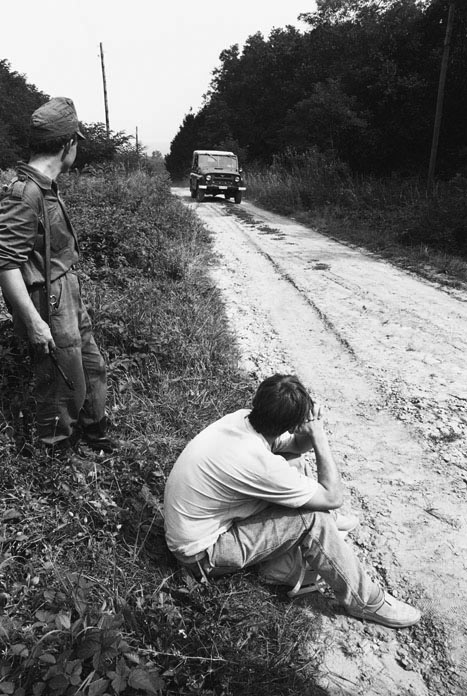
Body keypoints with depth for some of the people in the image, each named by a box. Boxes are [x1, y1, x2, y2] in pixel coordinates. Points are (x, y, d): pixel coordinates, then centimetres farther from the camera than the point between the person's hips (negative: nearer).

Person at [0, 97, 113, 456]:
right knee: (62, 389, 6)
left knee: (94, 369, 21)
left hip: (71, 303, 10)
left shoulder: (47, 187, 8)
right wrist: (33, 321, -25)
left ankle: (96, 435, 41)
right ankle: (58, 455, 29)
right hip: (50, 310, -10)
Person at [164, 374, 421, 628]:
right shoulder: (259, 465, -35)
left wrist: (309, 433, -15)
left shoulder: (242, 417, -11)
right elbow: (333, 497, -21)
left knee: (290, 468, 5)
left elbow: (296, 445, 7)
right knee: (313, 518, -18)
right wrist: (319, 437, -18)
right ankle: (366, 602, 4)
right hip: (201, 553, -8)